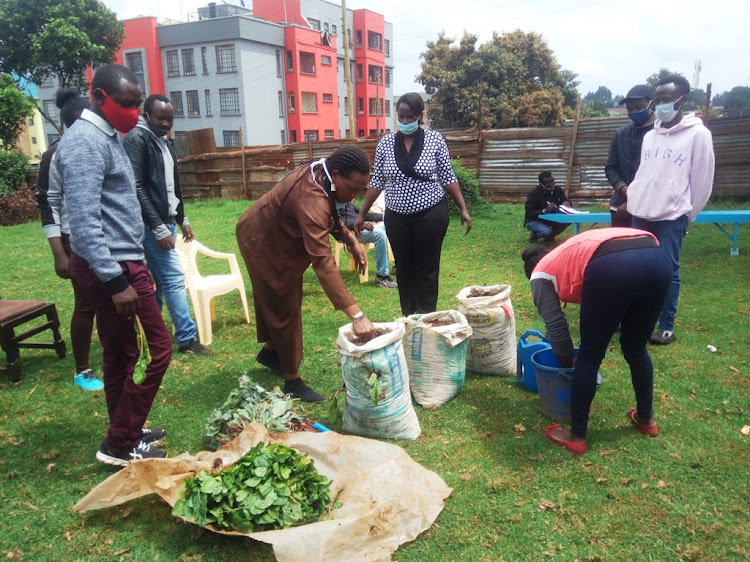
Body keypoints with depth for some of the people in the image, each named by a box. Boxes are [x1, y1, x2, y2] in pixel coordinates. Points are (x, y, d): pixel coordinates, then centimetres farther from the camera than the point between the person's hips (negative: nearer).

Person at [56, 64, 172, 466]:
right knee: (157, 349, -5)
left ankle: (124, 434, 30)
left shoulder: (106, 137, 15)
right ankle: (120, 445, 8)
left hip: (115, 262, 10)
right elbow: (84, 220, -24)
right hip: (113, 265, -10)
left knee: (119, 353, 16)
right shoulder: (86, 142, -16)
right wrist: (115, 281, -27)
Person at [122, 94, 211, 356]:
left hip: (167, 220, 9)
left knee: (160, 280, 13)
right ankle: (187, 338, 1)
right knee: (174, 279, -7)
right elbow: (137, 188, -18)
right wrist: (158, 228, -20)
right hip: (152, 224, -9)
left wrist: (182, 219, 19)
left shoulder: (166, 141, 15)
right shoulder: (136, 139, -11)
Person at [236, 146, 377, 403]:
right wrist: (356, 314, -54)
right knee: (284, 309, -1)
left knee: (274, 300, 23)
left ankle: (270, 351, 45)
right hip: (262, 242, -9)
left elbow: (329, 216, 7)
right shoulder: (312, 199, -42)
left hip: (277, 236, 9)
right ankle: (292, 381, 12)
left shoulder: (320, 173, -13)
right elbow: (323, 262, -50)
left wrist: (351, 240, -9)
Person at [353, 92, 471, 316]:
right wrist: (362, 214, 5)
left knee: (427, 268, 5)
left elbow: (448, 178, 0)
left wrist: (463, 209, -4)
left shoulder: (434, 139, -4)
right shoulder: (385, 143, 2)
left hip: (431, 214, -2)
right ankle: (408, 320, 23)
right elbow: (377, 182, 6)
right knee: (403, 268, 11)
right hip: (396, 216, 3)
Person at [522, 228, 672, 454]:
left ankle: (577, 436, 23)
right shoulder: (572, 252, 42)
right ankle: (646, 419, 45)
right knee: (635, 349, 27)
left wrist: (568, 364, 37)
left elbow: (556, 326, 21)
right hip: (658, 259, 7)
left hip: (611, 267, -7)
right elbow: (602, 312, 43)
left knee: (589, 357, 12)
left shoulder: (541, 274, 25)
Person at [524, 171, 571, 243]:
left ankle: (550, 236, 3)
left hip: (550, 218, 6)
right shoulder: (533, 194, -22)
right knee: (547, 232, -35)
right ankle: (534, 235, 2)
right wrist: (545, 210, -40)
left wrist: (566, 203, -28)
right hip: (534, 221, -6)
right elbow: (529, 213, -24)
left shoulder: (557, 189, -5)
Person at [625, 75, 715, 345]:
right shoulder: (650, 136, 11)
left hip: (671, 217, -5)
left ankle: (666, 327, 7)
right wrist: (631, 197, 9)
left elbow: (703, 183, -2)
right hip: (640, 214, 5)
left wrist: (686, 216, 3)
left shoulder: (698, 134, -5)